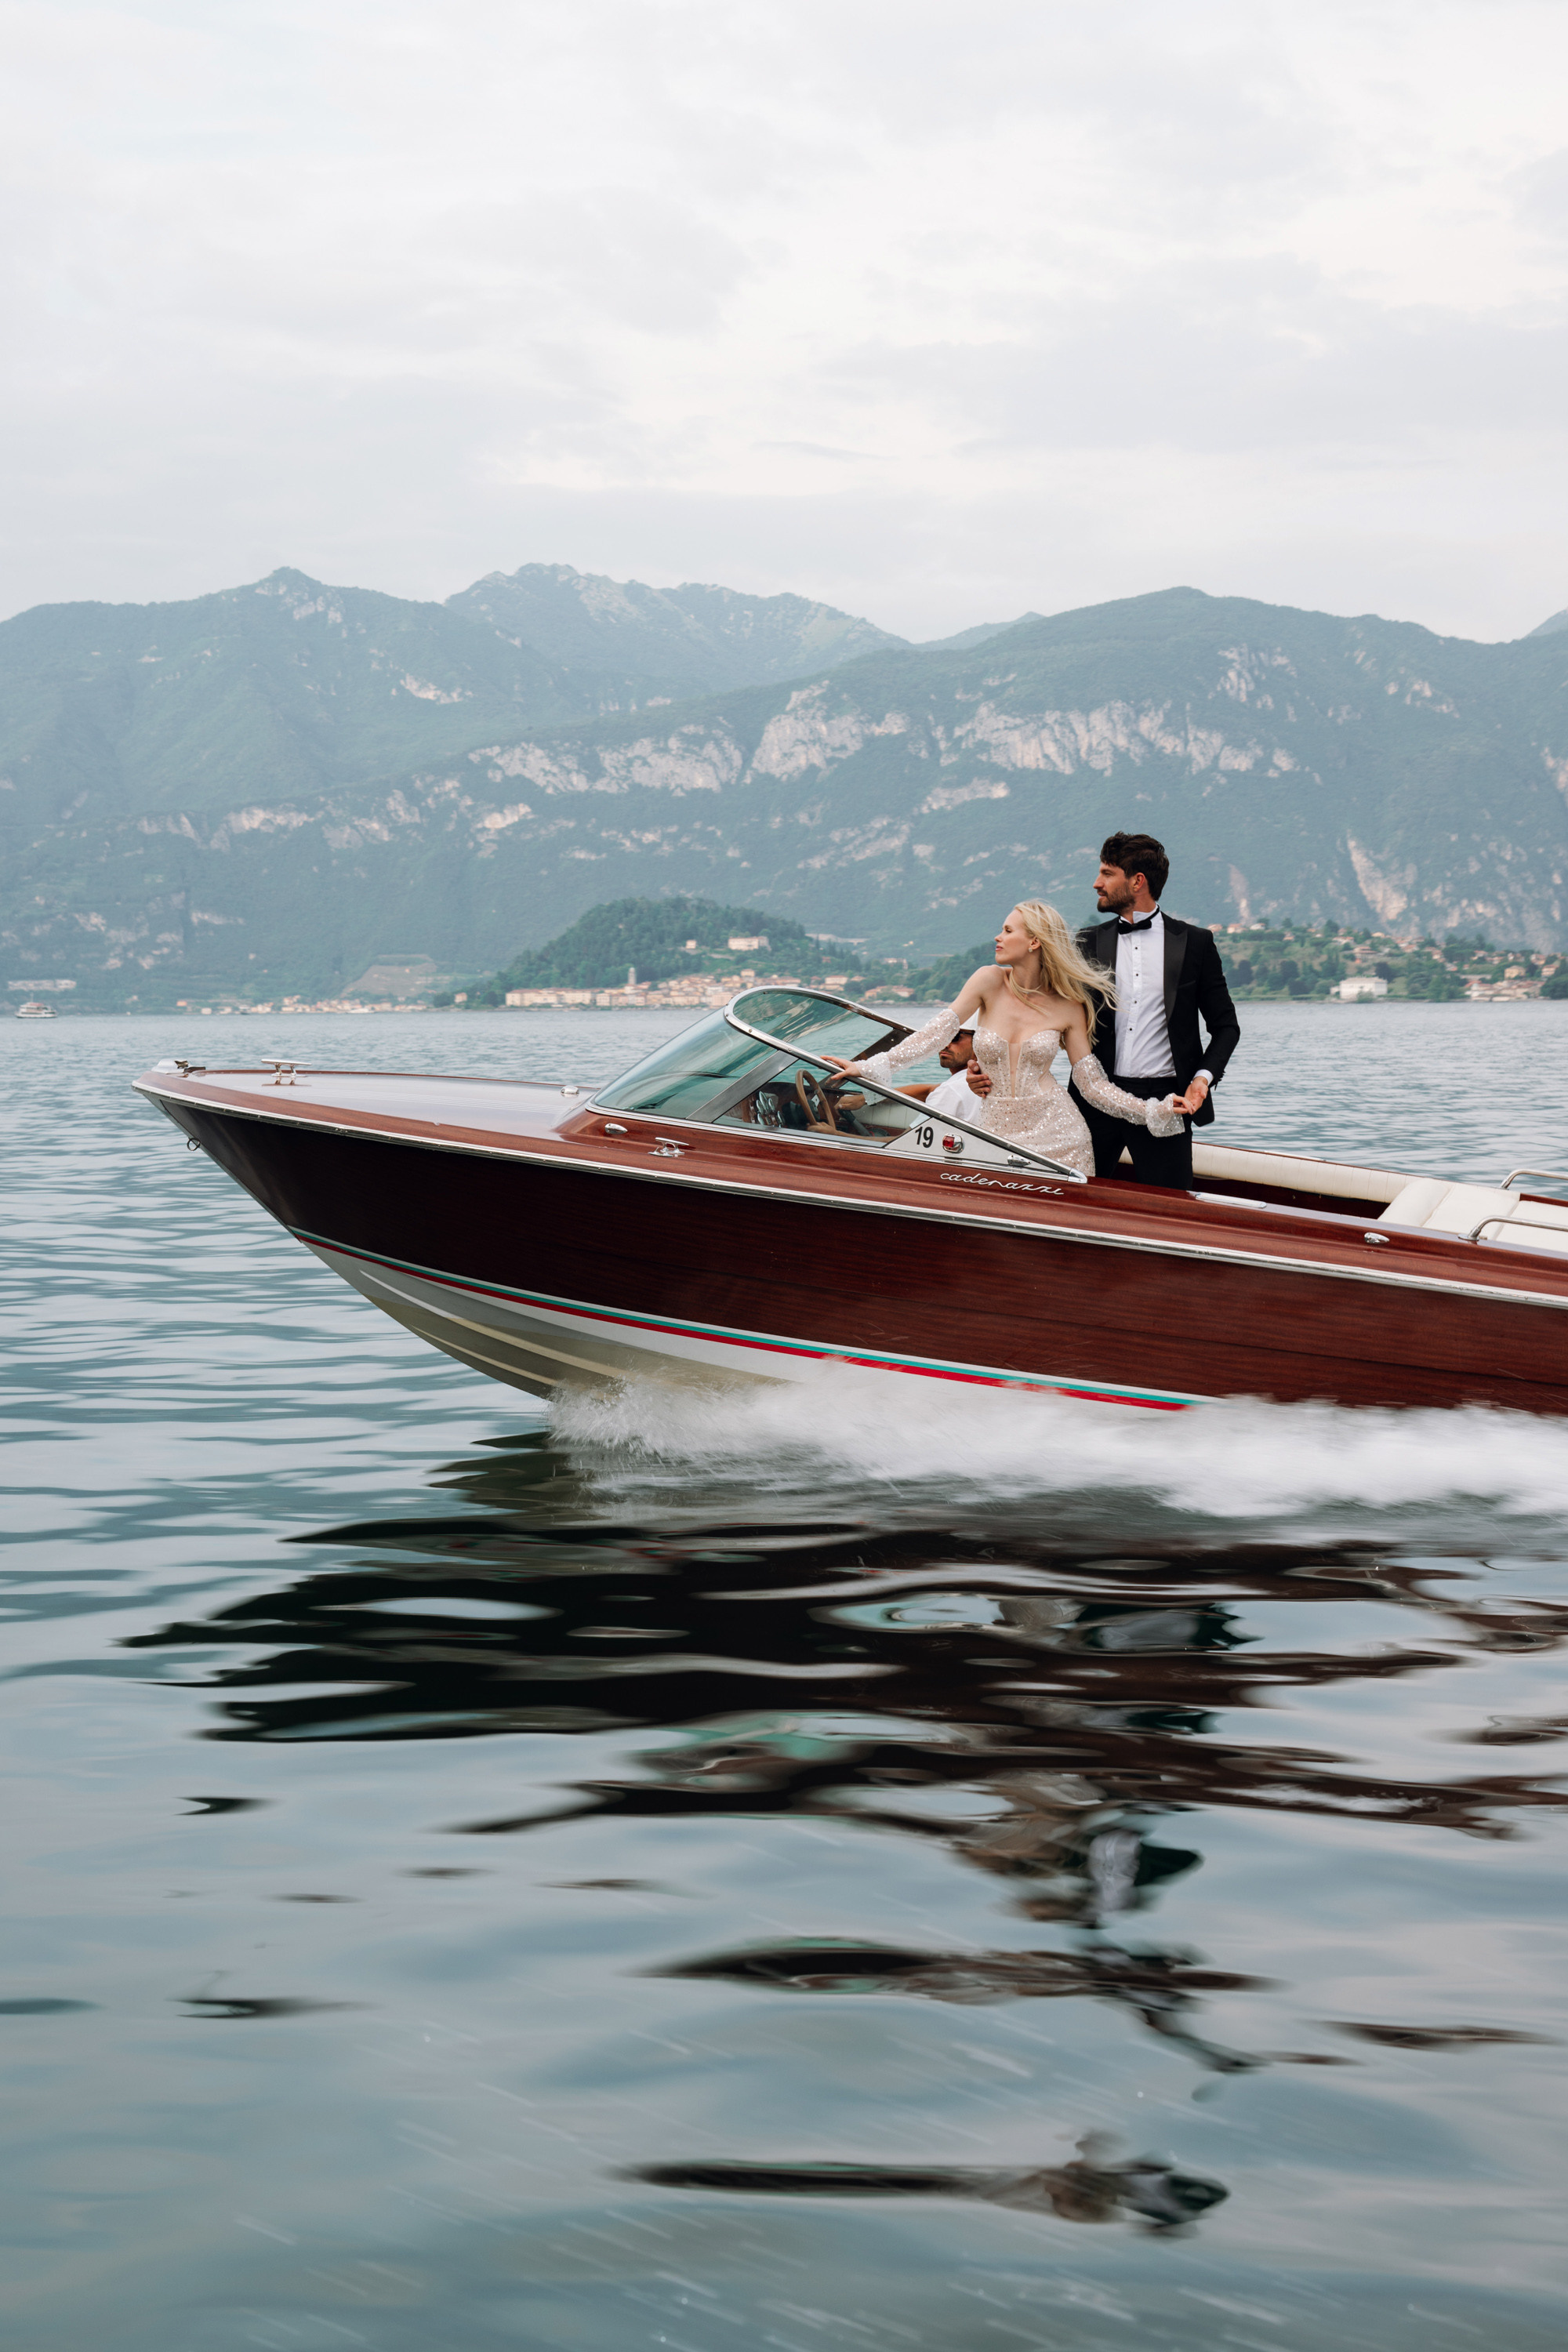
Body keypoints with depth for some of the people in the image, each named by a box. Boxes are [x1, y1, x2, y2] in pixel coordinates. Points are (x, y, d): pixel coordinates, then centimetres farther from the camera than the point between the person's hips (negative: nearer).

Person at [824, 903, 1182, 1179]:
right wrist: (870, 1067, -12)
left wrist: (1154, 1112, -12)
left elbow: (1093, 1084, -1)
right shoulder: (990, 982, 0)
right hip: (995, 1131, 1)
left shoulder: (1068, 1008, -2)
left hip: (1054, 1135, -1)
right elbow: (937, 1032, -4)